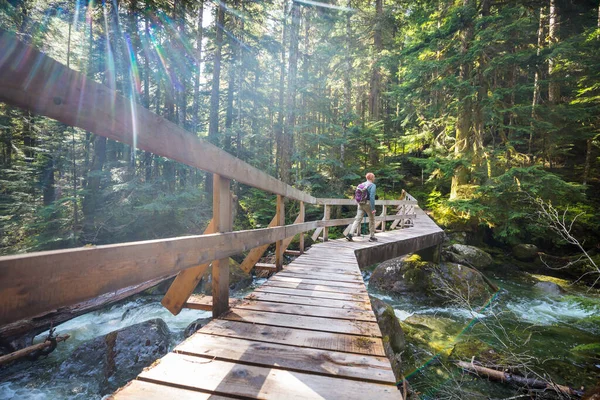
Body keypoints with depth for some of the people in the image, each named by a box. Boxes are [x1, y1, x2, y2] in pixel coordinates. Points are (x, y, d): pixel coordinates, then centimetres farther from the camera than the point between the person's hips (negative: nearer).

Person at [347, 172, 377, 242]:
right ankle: (372, 237, 19)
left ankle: (350, 234, -11)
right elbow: (372, 197, -18)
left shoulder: (362, 185, 12)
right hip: (368, 204, -6)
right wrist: (373, 208, -18)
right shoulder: (372, 185, -8)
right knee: (372, 220, 11)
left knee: (357, 219, 2)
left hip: (361, 204, 6)